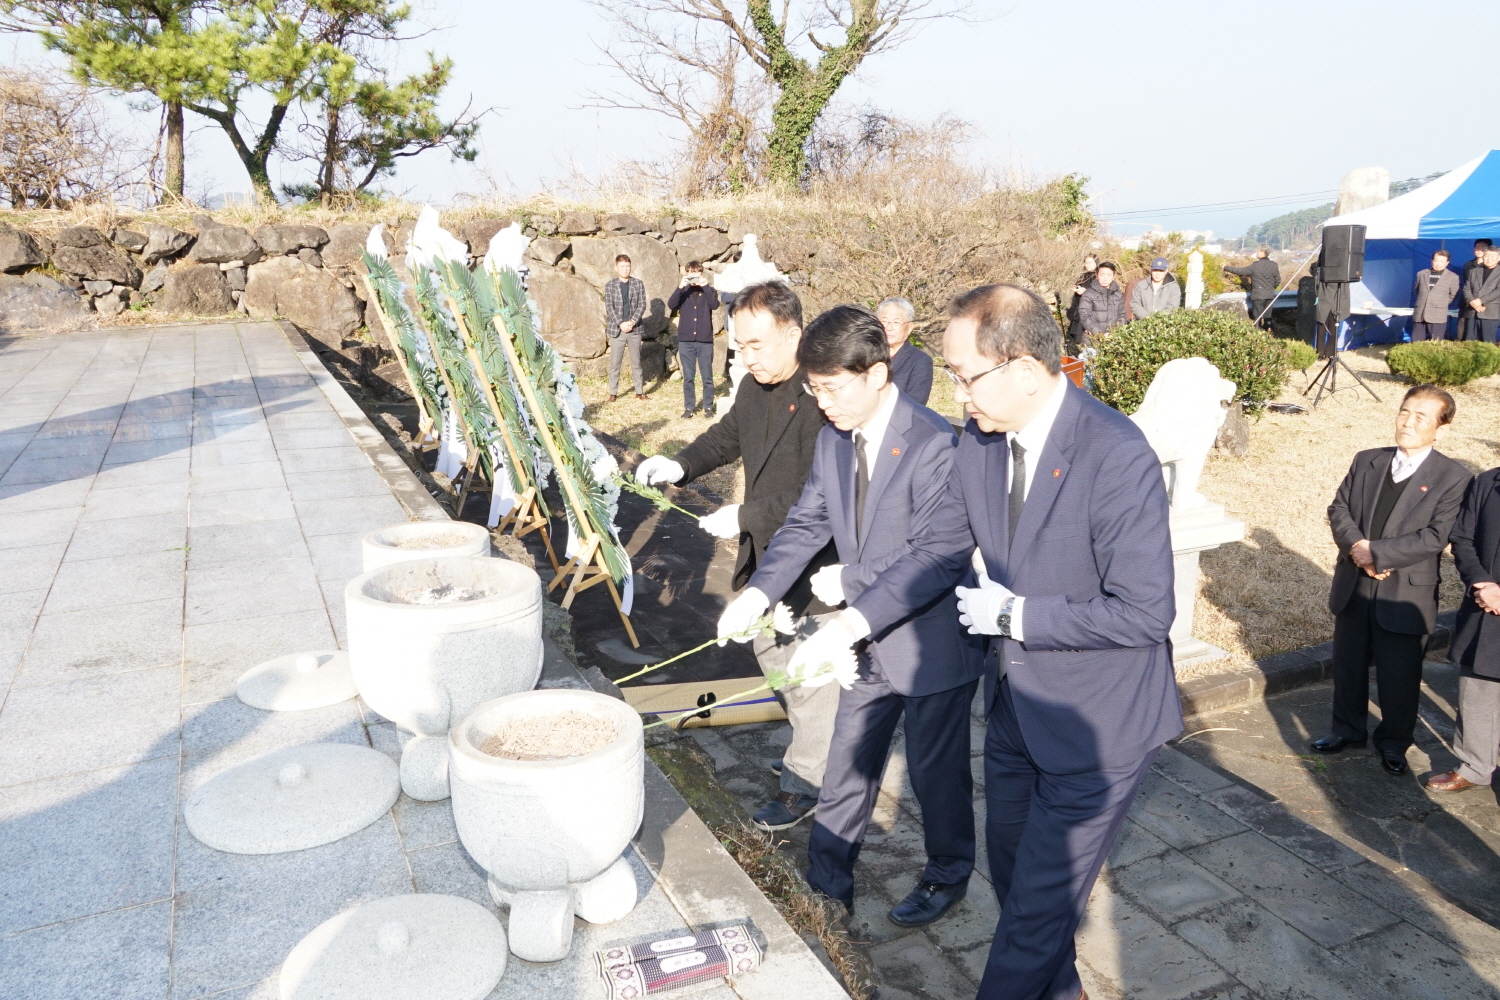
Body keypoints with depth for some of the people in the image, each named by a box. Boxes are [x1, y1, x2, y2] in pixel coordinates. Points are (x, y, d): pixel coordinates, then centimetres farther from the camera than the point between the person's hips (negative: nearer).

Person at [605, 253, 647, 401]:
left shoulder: (638, 284, 4)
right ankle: (613, 392, 7)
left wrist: (632, 321, -13)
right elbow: (609, 307, -3)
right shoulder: (610, 285, 2)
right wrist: (621, 324, -14)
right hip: (616, 329, -1)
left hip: (635, 329, 1)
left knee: (636, 362, 8)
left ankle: (639, 391, 14)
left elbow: (642, 305, 0)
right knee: (614, 363, 1)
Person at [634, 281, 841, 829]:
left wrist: (747, 516, -26)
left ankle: (806, 781, 24)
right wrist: (679, 466, -2)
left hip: (813, 562, -9)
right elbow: (725, 437, 17)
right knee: (767, 647, 24)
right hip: (764, 551, 10)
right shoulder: (754, 387, 2)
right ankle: (817, 741, 47)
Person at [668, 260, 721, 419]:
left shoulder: (708, 290, 8)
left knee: (707, 377, 3)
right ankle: (689, 407, 12)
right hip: (686, 340, 1)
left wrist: (705, 286, -20)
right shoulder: (683, 291, 8)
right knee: (688, 377, 5)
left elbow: (715, 304, -13)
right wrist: (680, 287, -21)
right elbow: (671, 305, -10)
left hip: (705, 340, -1)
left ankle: (708, 407, 11)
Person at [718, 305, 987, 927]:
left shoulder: (935, 445, -25)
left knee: (935, 771, 13)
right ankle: (825, 882, 34)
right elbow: (807, 522, 3)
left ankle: (948, 876, 39)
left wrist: (849, 580, -18)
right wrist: (760, 591, -11)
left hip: (933, 643, -6)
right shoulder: (834, 438, -2)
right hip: (869, 638, 7)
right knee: (847, 767, 17)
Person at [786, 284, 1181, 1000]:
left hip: (1096, 724, -7)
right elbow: (939, 552, 5)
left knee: (1039, 900, 5)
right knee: (1012, 868, 25)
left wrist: (1015, 614, -22)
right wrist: (849, 623, -1)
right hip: (1015, 705, 8)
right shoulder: (979, 443, -5)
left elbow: (1145, 612, -27)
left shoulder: (1116, 457, -28)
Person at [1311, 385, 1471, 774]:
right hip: (1352, 588, 4)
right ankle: (1348, 729, 37)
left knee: (1399, 677, 9)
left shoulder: (1454, 478, -9)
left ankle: (1393, 743, 30)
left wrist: (1376, 551, -22)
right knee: (1347, 666, 17)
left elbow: (1434, 537, -17)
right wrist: (1355, 546, -15)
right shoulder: (1367, 461, 4)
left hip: (1406, 595, -4)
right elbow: (1338, 509, 3)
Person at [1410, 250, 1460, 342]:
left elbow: (1453, 295, 12)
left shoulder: (1452, 277, 3)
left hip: (1438, 316, -3)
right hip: (1419, 314, 3)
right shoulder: (1421, 274, 12)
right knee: (1415, 344, 2)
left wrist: (1442, 304, 12)